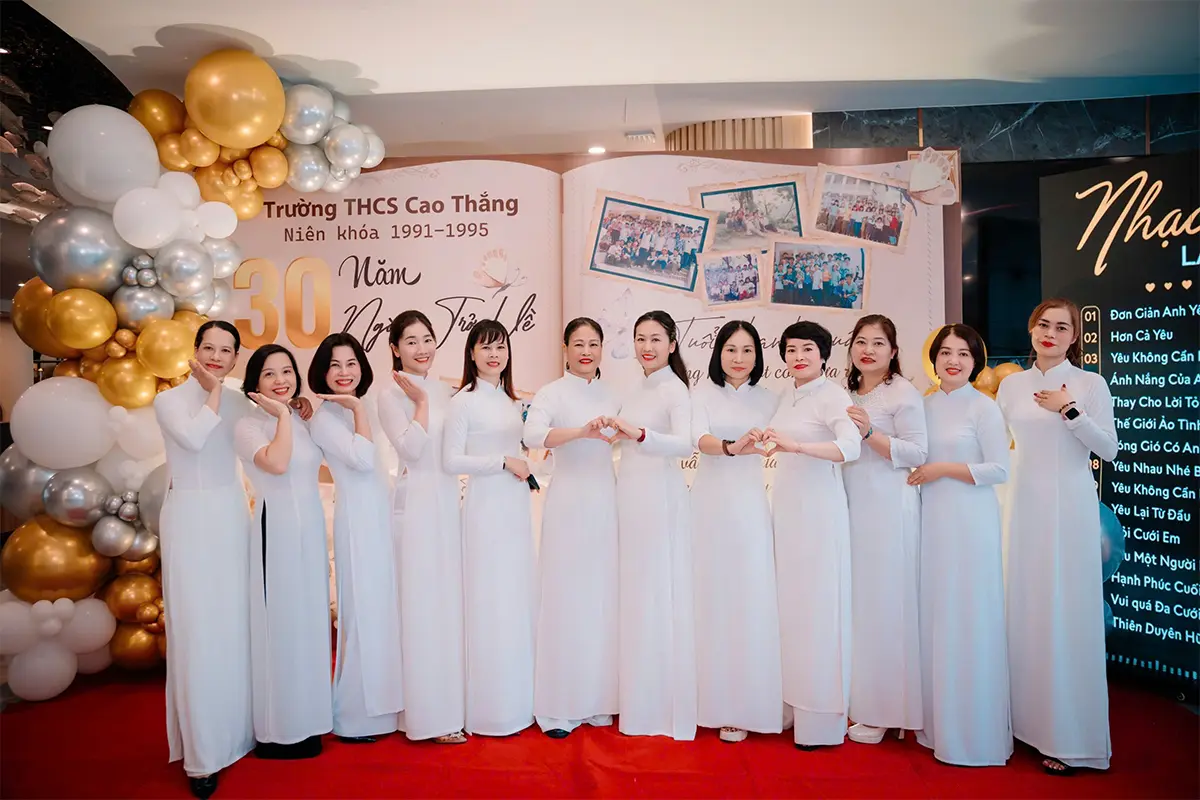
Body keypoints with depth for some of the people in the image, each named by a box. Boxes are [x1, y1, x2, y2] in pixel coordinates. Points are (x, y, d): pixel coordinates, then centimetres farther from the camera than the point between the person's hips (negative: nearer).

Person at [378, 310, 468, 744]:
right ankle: (429, 714, 9)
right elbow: (411, 448, -17)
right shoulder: (392, 396, -6)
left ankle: (452, 700, 24)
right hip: (416, 502, -6)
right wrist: (421, 401, -14)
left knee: (450, 599, 11)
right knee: (422, 603, -2)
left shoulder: (444, 391, 11)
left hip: (450, 500, 6)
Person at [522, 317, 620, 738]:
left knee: (603, 599, 8)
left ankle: (596, 701, 21)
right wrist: (582, 431, -38)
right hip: (568, 503, -4)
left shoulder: (610, 396, 12)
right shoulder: (551, 393, -4)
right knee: (565, 599, -2)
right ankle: (558, 706, 10)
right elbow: (532, 435, -24)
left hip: (605, 504, 5)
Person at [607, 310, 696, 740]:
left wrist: (639, 434, -40)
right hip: (629, 498, 8)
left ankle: (668, 708, 12)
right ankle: (639, 702, 27)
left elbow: (684, 445, -27)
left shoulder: (675, 390, -10)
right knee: (633, 596, 12)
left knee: (660, 596, -2)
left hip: (661, 500, -7)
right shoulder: (634, 391, 14)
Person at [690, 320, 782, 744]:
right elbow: (700, 439, -15)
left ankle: (744, 705, 9)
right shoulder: (703, 394, 3)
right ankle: (713, 700, 14)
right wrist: (732, 447, -34)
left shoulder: (769, 399, 9)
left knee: (750, 600, -1)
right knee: (711, 597, 3)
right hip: (710, 505, -1)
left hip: (750, 506, 1)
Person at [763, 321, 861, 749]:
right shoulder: (787, 395, 11)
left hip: (819, 509, -7)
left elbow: (850, 446, -29)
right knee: (787, 601, 12)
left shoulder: (832, 395, -11)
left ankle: (821, 717, 9)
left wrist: (796, 445, -39)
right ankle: (791, 702, 24)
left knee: (817, 605, -3)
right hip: (785, 506, 8)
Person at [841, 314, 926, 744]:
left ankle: (883, 711, 9)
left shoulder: (903, 393, -4)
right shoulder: (848, 394, 17)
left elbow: (917, 453, -12)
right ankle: (858, 701, 18)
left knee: (883, 603, -2)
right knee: (853, 602, 7)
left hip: (888, 511, -7)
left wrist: (870, 433, -21)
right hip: (850, 509, 7)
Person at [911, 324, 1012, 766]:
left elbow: (999, 469, -10)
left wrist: (944, 469, -12)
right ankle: (937, 721, 22)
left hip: (971, 523, -6)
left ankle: (975, 733, 12)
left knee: (967, 622, -2)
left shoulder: (983, 407, -5)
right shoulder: (926, 406, 11)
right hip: (932, 521, 6)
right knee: (933, 618, 9)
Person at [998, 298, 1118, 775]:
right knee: (1023, 608, 7)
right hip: (1024, 504, 4)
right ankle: (1027, 718, 20)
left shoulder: (1090, 384, -1)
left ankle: (1069, 737, 6)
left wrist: (1069, 411, -17)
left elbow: (1108, 449, -6)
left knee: (1066, 613, -3)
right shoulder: (1012, 384, 9)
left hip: (1069, 507, -4)